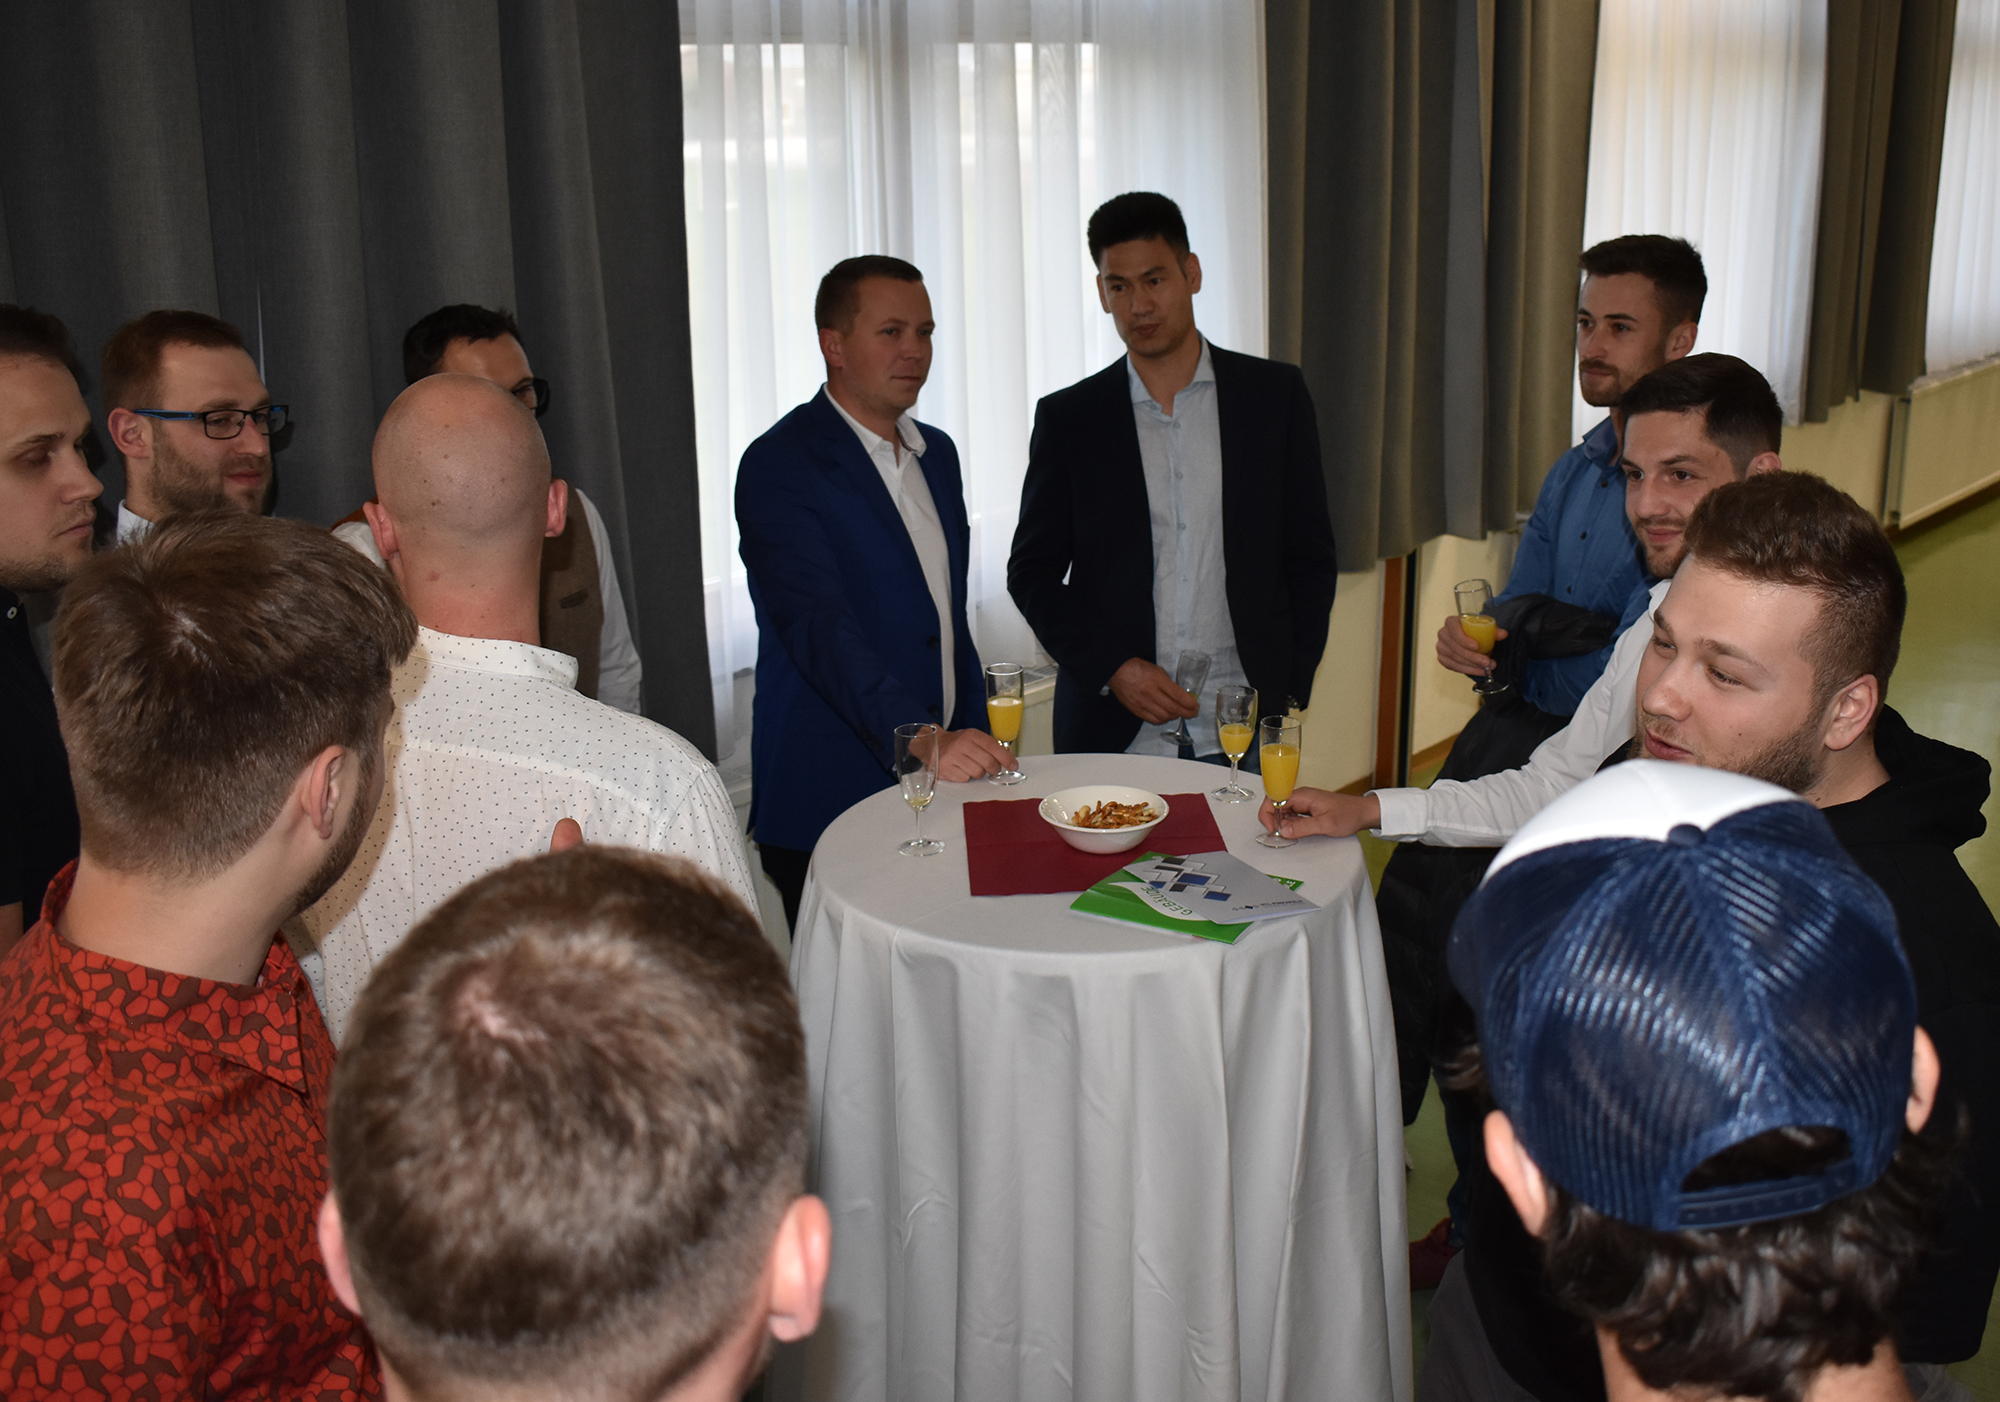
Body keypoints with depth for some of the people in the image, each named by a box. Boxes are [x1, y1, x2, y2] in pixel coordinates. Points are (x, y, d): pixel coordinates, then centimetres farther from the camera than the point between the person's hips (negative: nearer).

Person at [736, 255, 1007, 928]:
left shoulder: (937, 452, 14)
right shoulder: (779, 466, -11)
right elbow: (819, 625, -23)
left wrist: (973, 735, 13)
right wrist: (916, 739, -34)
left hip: (942, 788, 7)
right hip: (830, 802, -6)